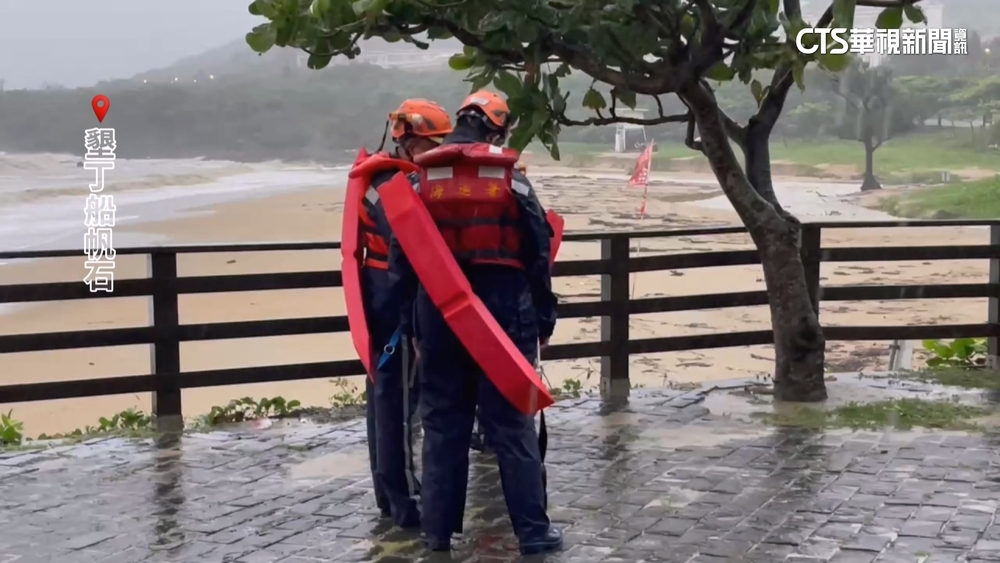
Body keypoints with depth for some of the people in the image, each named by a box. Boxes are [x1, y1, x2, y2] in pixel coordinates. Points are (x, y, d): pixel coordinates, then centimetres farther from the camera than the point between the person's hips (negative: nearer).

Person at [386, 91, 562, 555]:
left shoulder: (418, 185, 3)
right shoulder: (512, 182, -2)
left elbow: (400, 261, 4)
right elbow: (538, 256, 0)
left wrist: (411, 323, 10)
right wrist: (543, 320, 7)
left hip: (439, 317, 2)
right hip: (503, 316, -2)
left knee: (441, 426, 10)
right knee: (513, 426, 3)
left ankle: (437, 530, 15)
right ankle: (533, 530, 5)